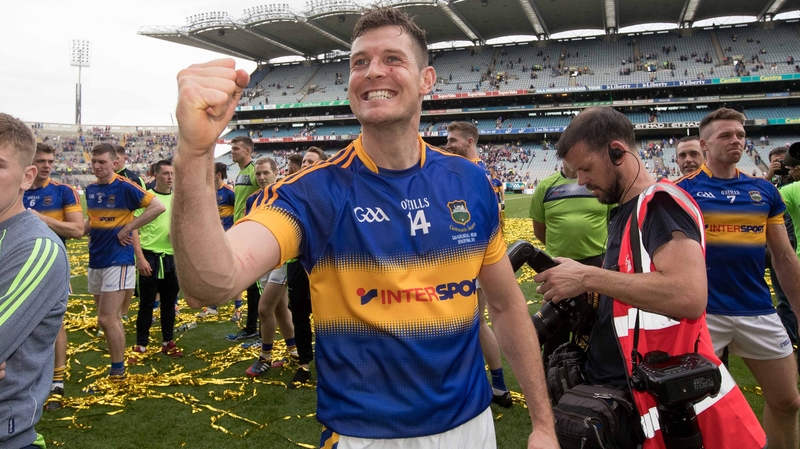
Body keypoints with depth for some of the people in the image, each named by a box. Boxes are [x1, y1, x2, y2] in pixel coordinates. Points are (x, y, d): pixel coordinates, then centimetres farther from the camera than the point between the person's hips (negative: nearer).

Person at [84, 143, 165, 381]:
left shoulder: (124, 186, -12)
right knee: (110, 318, 14)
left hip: (117, 260, -7)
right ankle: (117, 364, 25)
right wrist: (79, 228, 2)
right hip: (95, 261, 7)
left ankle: (117, 370, 7)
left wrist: (127, 228, -17)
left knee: (106, 319, -7)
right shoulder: (90, 189, 10)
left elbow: (158, 207, -19)